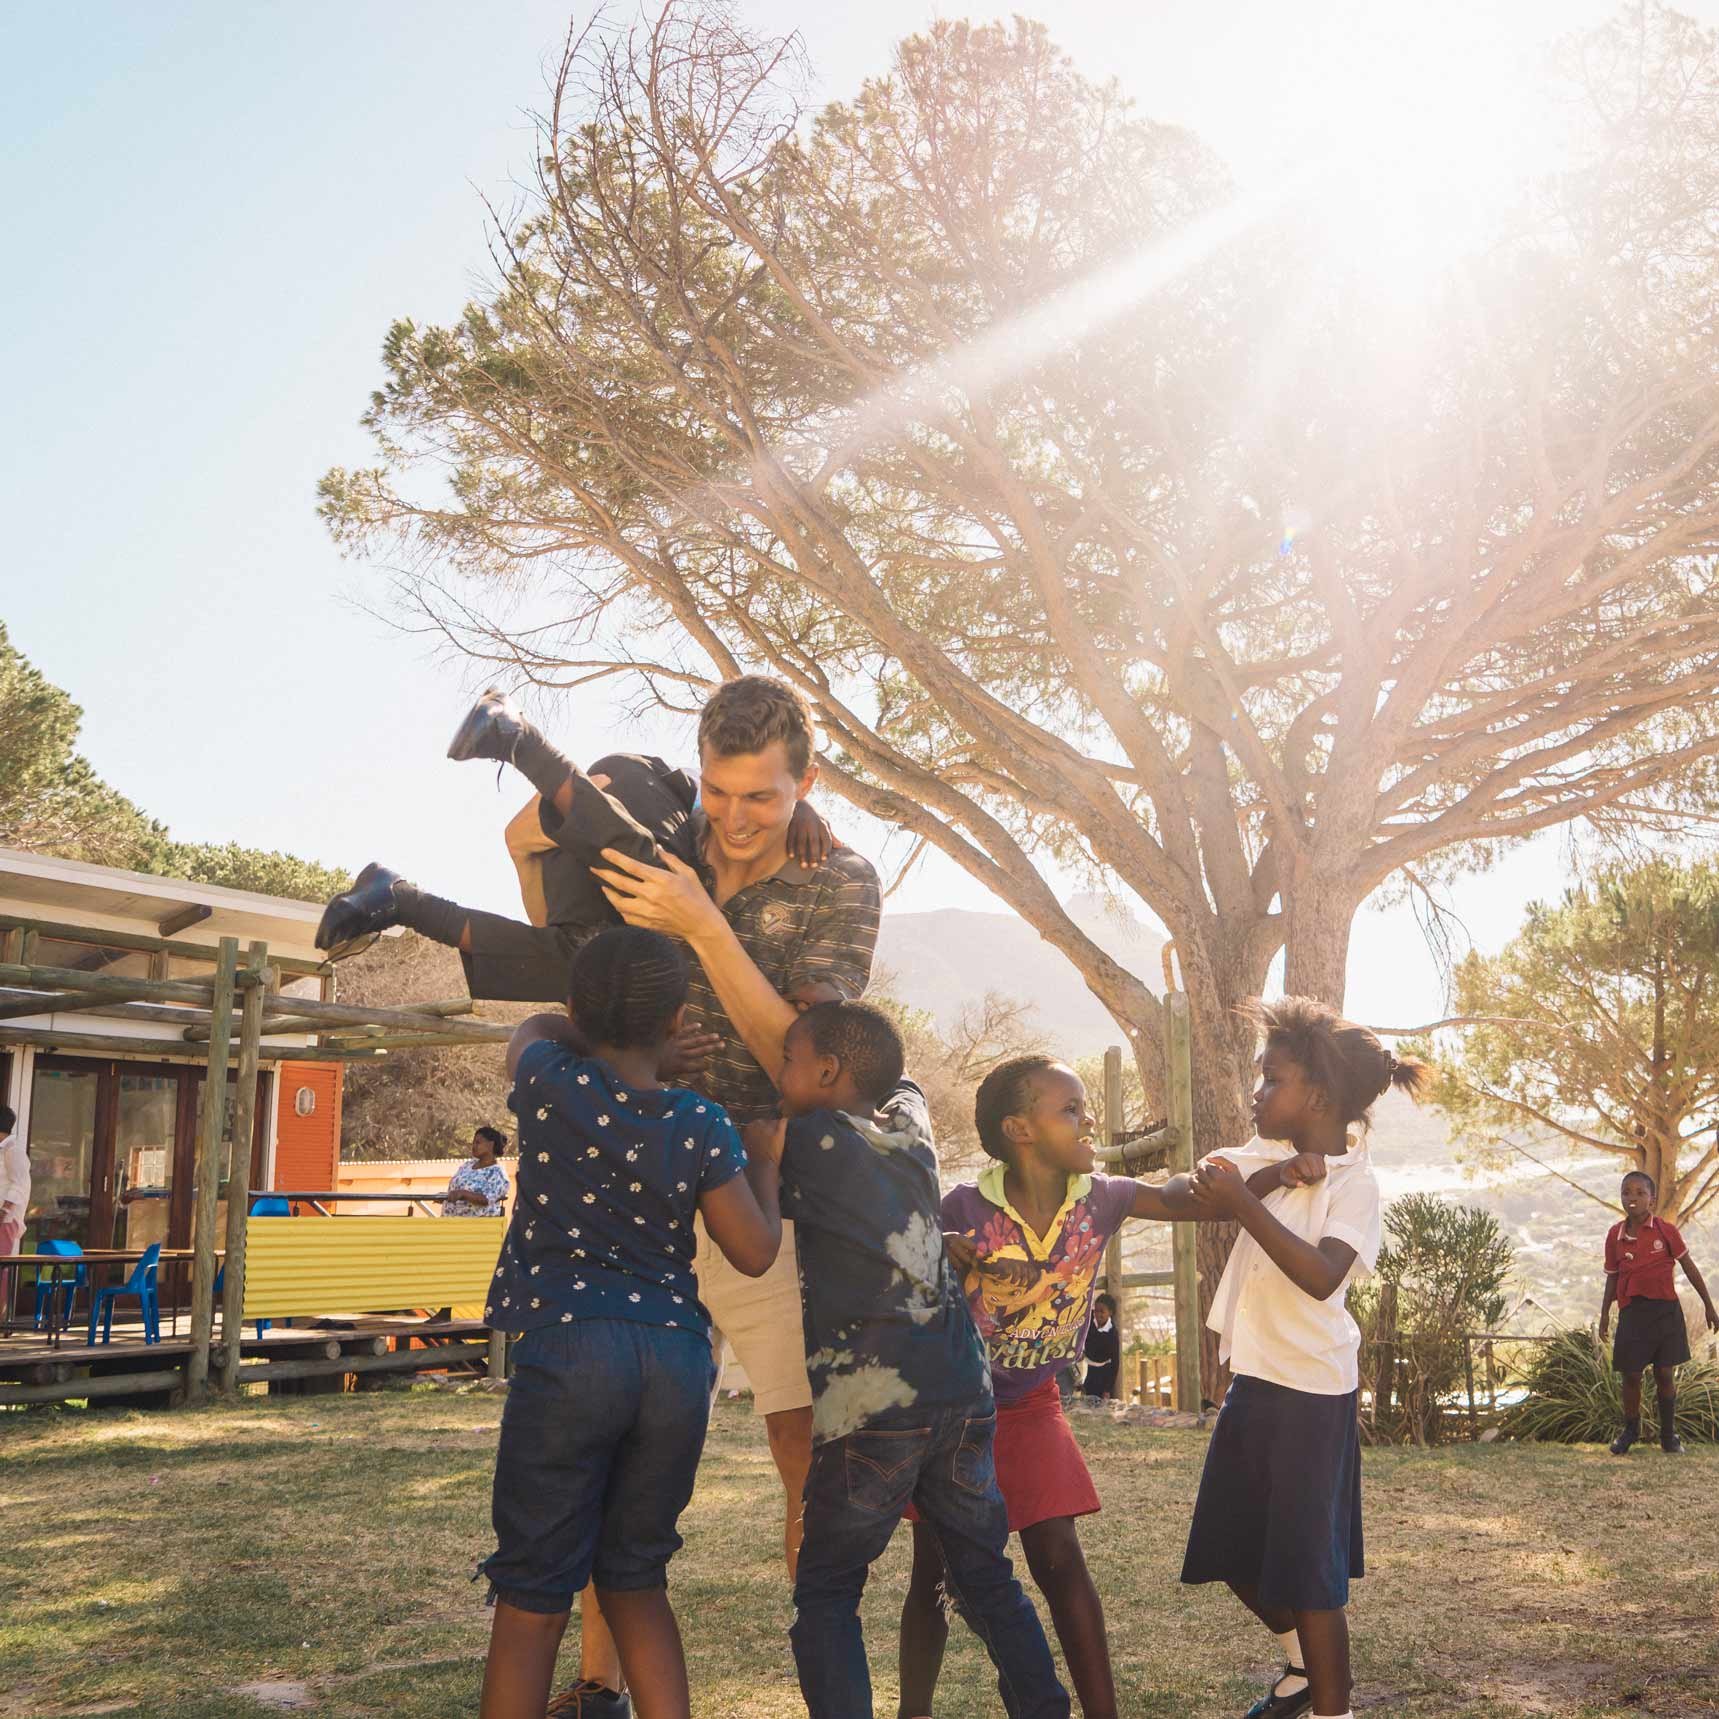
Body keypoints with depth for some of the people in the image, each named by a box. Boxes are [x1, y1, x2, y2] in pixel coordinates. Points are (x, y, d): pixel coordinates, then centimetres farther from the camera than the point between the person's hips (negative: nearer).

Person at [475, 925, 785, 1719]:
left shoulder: (550, 1083, 0)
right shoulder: (701, 1125, 1)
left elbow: (534, 1028, 24)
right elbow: (756, 1251, 6)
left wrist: (600, 1026, 29)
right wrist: (764, 1160, 20)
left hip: (567, 1347, -2)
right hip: (677, 1355, 2)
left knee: (533, 1600, 5)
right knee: (635, 1581, 18)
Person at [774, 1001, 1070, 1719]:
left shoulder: (808, 1143, -5)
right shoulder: (910, 1128, 12)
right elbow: (896, 1075, 35)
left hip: (869, 1412, -6)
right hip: (964, 1393, 6)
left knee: (825, 1594, 5)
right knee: (988, 1579, 15)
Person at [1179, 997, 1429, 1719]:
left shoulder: (1354, 1181, -16)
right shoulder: (1281, 1158, 8)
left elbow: (1320, 1275, -29)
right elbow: (1209, 1174, -3)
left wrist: (1245, 1202, -29)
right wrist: (1281, 1170, -17)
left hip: (1310, 1393, -9)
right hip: (1253, 1381, 9)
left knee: (1306, 1569, -3)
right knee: (1231, 1550, 19)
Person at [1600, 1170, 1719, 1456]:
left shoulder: (1666, 1231, -6)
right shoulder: (1615, 1235, 0)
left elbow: (1689, 1268, 3)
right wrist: (1604, 1314, 13)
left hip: (1665, 1310, -1)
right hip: (1632, 1312, 1)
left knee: (1665, 1374, 4)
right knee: (1631, 1375, 5)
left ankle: (1669, 1434, 19)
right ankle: (1630, 1430, 24)